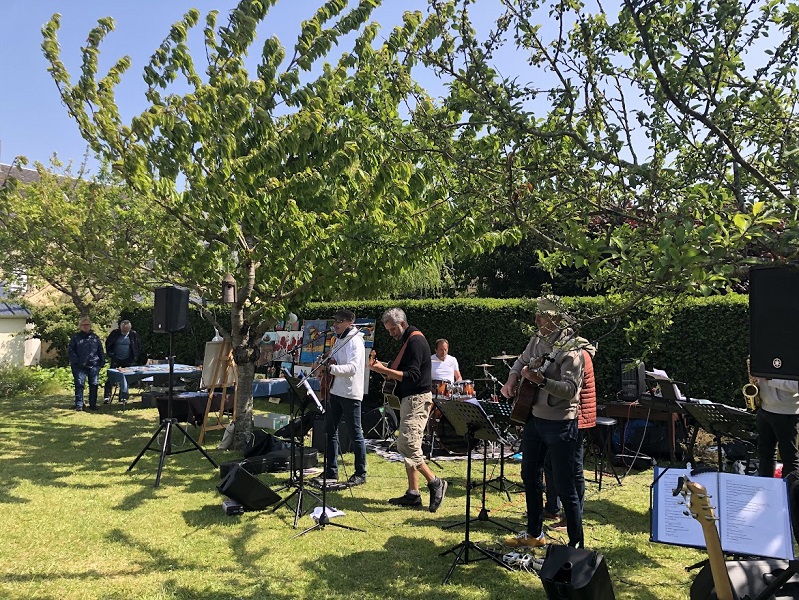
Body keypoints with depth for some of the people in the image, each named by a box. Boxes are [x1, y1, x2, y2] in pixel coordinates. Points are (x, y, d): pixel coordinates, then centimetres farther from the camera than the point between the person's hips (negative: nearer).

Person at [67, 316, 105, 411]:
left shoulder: (95, 337, 12)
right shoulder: (75, 337, 6)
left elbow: (100, 351, 14)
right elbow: (70, 350, 3)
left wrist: (102, 361, 4)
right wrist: (75, 361, -9)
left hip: (93, 365, 2)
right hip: (79, 366, -2)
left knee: (94, 385, 3)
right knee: (79, 385, -3)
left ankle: (93, 404, 12)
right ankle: (79, 405, 2)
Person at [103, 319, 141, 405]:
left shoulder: (133, 334, -1)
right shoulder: (115, 333, -3)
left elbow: (138, 346, 10)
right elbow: (108, 343, 9)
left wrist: (134, 356, 3)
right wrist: (110, 354, 1)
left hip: (127, 360, 1)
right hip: (116, 360, -1)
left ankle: (123, 397, 16)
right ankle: (107, 396, -1)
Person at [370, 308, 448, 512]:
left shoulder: (415, 341, -13)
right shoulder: (408, 341, 18)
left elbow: (412, 376, -22)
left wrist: (384, 370, -22)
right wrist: (383, 369, 7)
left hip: (417, 399, -11)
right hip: (410, 399, 11)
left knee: (407, 444, -15)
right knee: (408, 446, 10)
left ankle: (435, 483, -5)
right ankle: (413, 494, 14)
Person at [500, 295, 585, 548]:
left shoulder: (570, 349, -18)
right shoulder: (538, 339, 6)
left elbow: (570, 389, -28)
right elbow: (522, 360, 24)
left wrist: (541, 380, -40)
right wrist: (512, 378, 6)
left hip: (559, 423, -9)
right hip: (534, 417, 9)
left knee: (565, 487, -2)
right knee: (530, 476, 18)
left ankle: (576, 544, 14)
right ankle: (534, 533, 34)